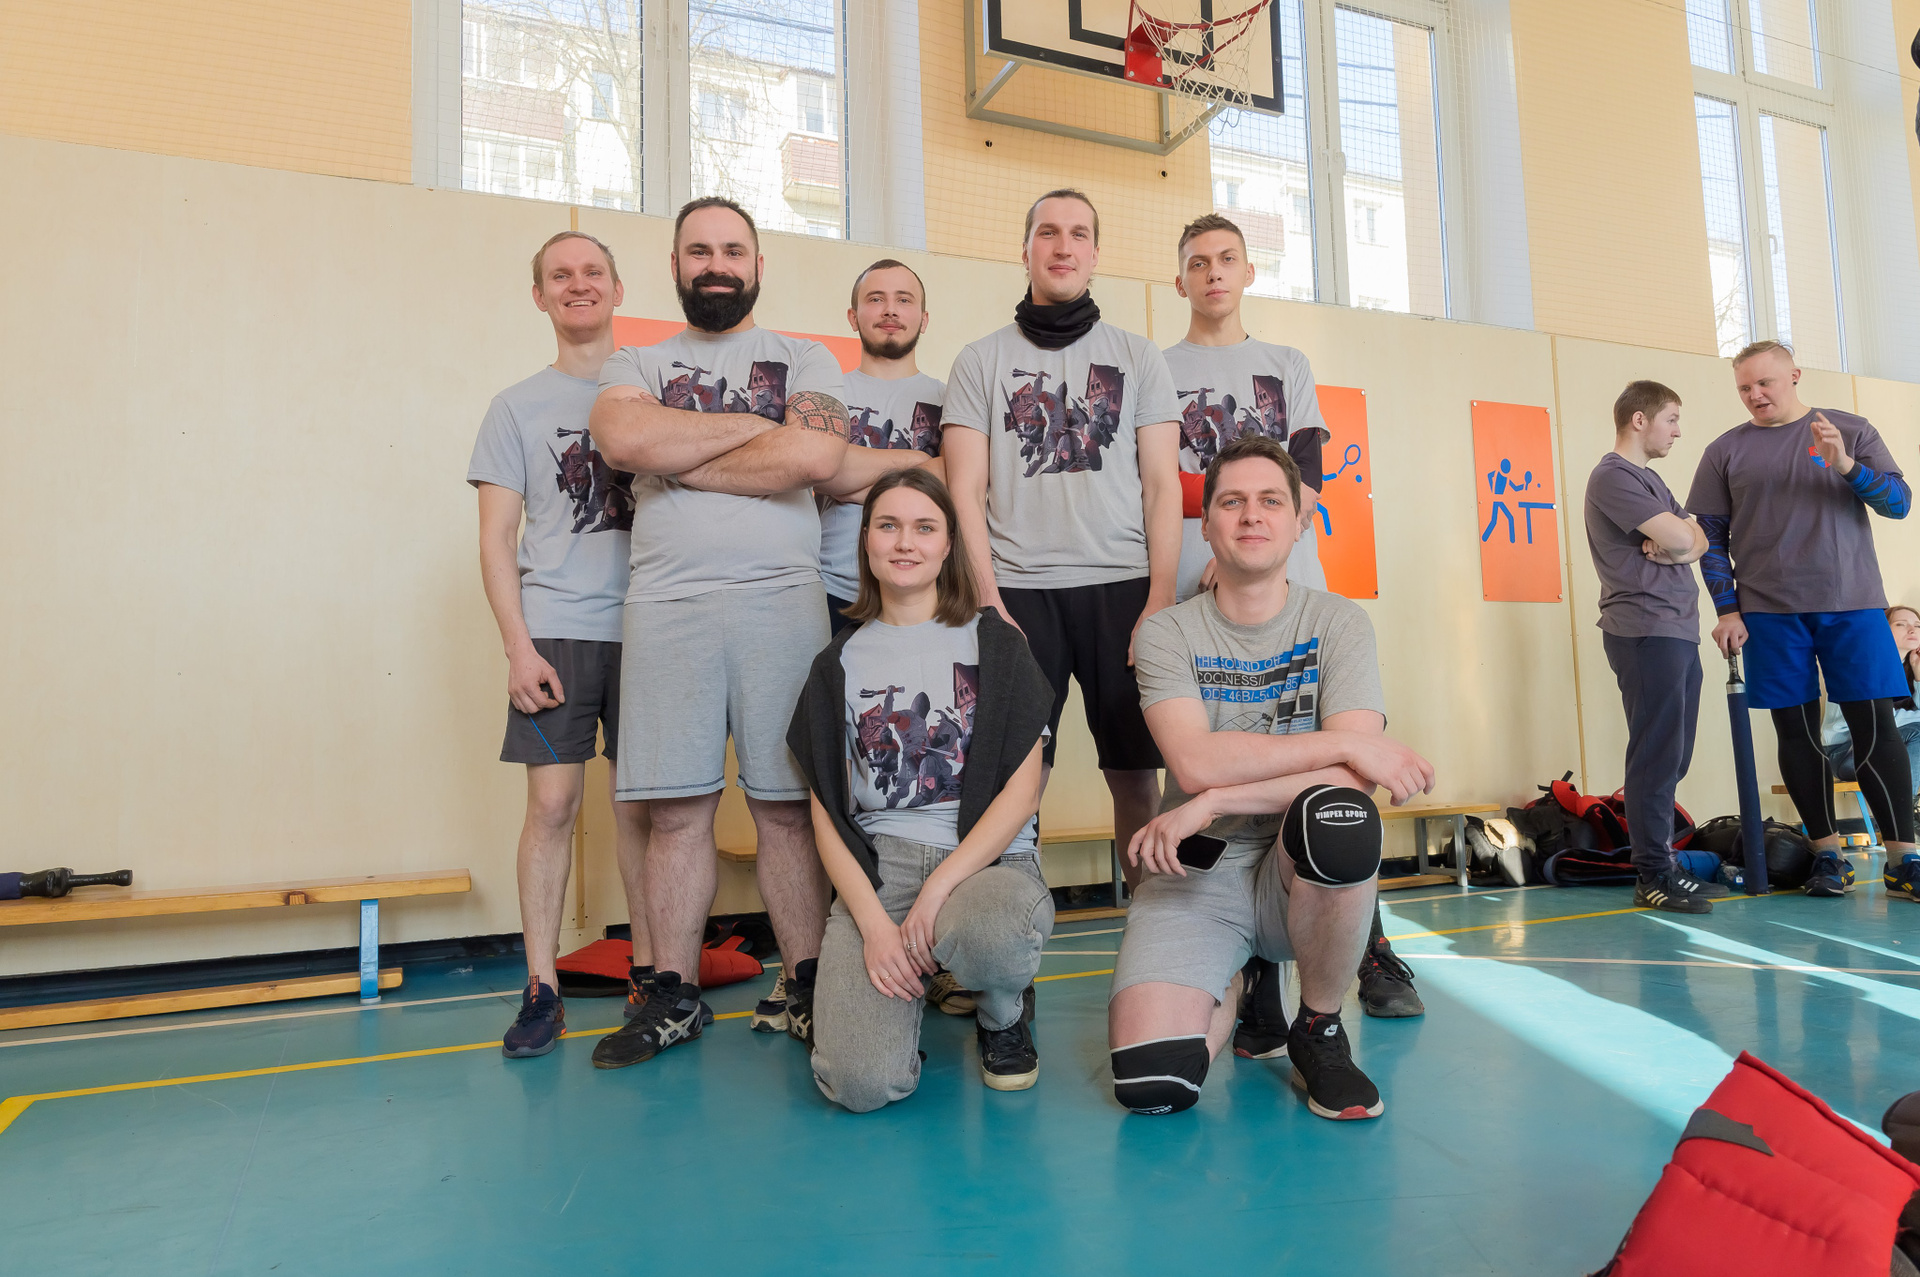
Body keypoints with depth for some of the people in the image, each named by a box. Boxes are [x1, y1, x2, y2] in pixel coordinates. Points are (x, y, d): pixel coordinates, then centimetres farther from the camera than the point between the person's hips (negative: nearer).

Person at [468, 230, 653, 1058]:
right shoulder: (517, 406, 10)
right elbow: (497, 539, 5)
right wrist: (518, 647, -6)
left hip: (644, 626, 1)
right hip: (556, 631, 0)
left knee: (641, 802, 3)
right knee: (552, 802, -3)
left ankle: (649, 970, 14)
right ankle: (541, 988, 6)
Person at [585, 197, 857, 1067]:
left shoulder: (804, 361, 14)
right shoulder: (635, 366, 17)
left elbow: (817, 456, -7)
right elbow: (625, 440, -7)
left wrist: (678, 465, -3)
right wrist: (755, 425, -3)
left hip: (782, 600, -1)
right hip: (665, 604, 1)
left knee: (788, 805, 0)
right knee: (677, 809, 3)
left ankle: (806, 989, 11)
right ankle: (673, 998, 14)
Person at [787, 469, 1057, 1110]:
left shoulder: (994, 643, 8)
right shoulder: (839, 663, 12)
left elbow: (1022, 791, -1)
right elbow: (826, 813, 6)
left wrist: (937, 891, -15)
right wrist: (873, 922, -11)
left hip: (987, 858, 0)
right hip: (878, 865, 1)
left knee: (995, 934, -39)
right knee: (862, 1082, -23)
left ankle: (1004, 1014, -1)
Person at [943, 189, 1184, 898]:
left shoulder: (1138, 356, 14)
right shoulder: (980, 361, 12)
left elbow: (1163, 486, 8)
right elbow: (965, 491, 5)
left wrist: (1160, 601, -4)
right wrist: (989, 606, -7)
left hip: (1121, 586, 1)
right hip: (1018, 589, 0)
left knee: (1137, 775, 1)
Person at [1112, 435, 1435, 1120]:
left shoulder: (1337, 621, -1)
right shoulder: (1167, 633, -1)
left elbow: (1354, 775, -15)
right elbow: (1196, 762, -18)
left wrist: (1210, 804, -21)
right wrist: (1345, 742, -19)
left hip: (1306, 870, 0)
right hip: (1197, 874, 0)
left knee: (1335, 814, -37)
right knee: (1151, 1085, -21)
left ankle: (1319, 1029, -7)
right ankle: (1230, 983, 18)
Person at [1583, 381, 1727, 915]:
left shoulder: (1648, 477, 22)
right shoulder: (1613, 476, -9)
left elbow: (1698, 540, 14)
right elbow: (1680, 539, -17)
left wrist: (1675, 545, -7)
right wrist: (1677, 539, 5)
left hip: (1678, 631, 9)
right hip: (1646, 632, -9)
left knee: (1674, 758, 9)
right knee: (1658, 756, -8)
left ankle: (1663, 860, 15)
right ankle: (1653, 877, -4)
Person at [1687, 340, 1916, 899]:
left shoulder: (1851, 431, 8)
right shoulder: (1726, 451, 7)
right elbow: (1711, 536, 6)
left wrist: (1847, 466, -15)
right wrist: (1727, 609, -1)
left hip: (1852, 606, 0)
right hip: (1770, 613, 1)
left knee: (1874, 726, -4)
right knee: (1797, 732, 3)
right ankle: (1828, 854, 13)